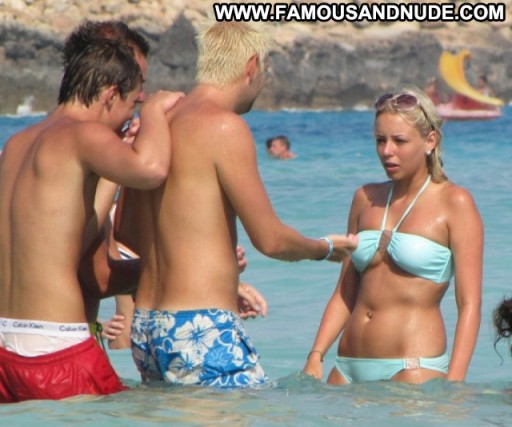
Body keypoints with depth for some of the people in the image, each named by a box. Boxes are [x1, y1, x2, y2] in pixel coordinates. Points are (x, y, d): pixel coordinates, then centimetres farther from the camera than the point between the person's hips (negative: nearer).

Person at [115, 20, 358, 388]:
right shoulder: (225, 127, -11)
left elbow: (123, 231, 23)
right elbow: (270, 239, -11)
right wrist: (325, 248, 10)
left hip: (146, 325, 9)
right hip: (202, 330, -9)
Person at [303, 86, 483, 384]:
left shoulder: (454, 203, 0)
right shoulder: (366, 199, 15)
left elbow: (470, 304, -6)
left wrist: (454, 384, -16)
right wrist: (316, 356, 5)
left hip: (415, 369, -5)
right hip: (349, 368, 5)